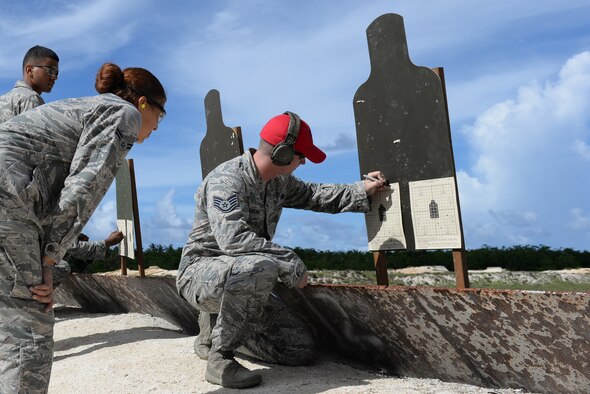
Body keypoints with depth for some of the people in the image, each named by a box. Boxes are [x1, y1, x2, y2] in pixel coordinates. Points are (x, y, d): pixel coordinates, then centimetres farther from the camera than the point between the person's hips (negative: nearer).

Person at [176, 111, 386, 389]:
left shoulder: (279, 180, 2)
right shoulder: (226, 181, -24)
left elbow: (312, 195, 18)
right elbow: (234, 239, -36)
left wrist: (362, 191, 13)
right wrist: (292, 264, -32)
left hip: (242, 277, 8)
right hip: (202, 271, -8)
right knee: (259, 267, -41)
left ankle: (218, 320, 20)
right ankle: (220, 360, -20)